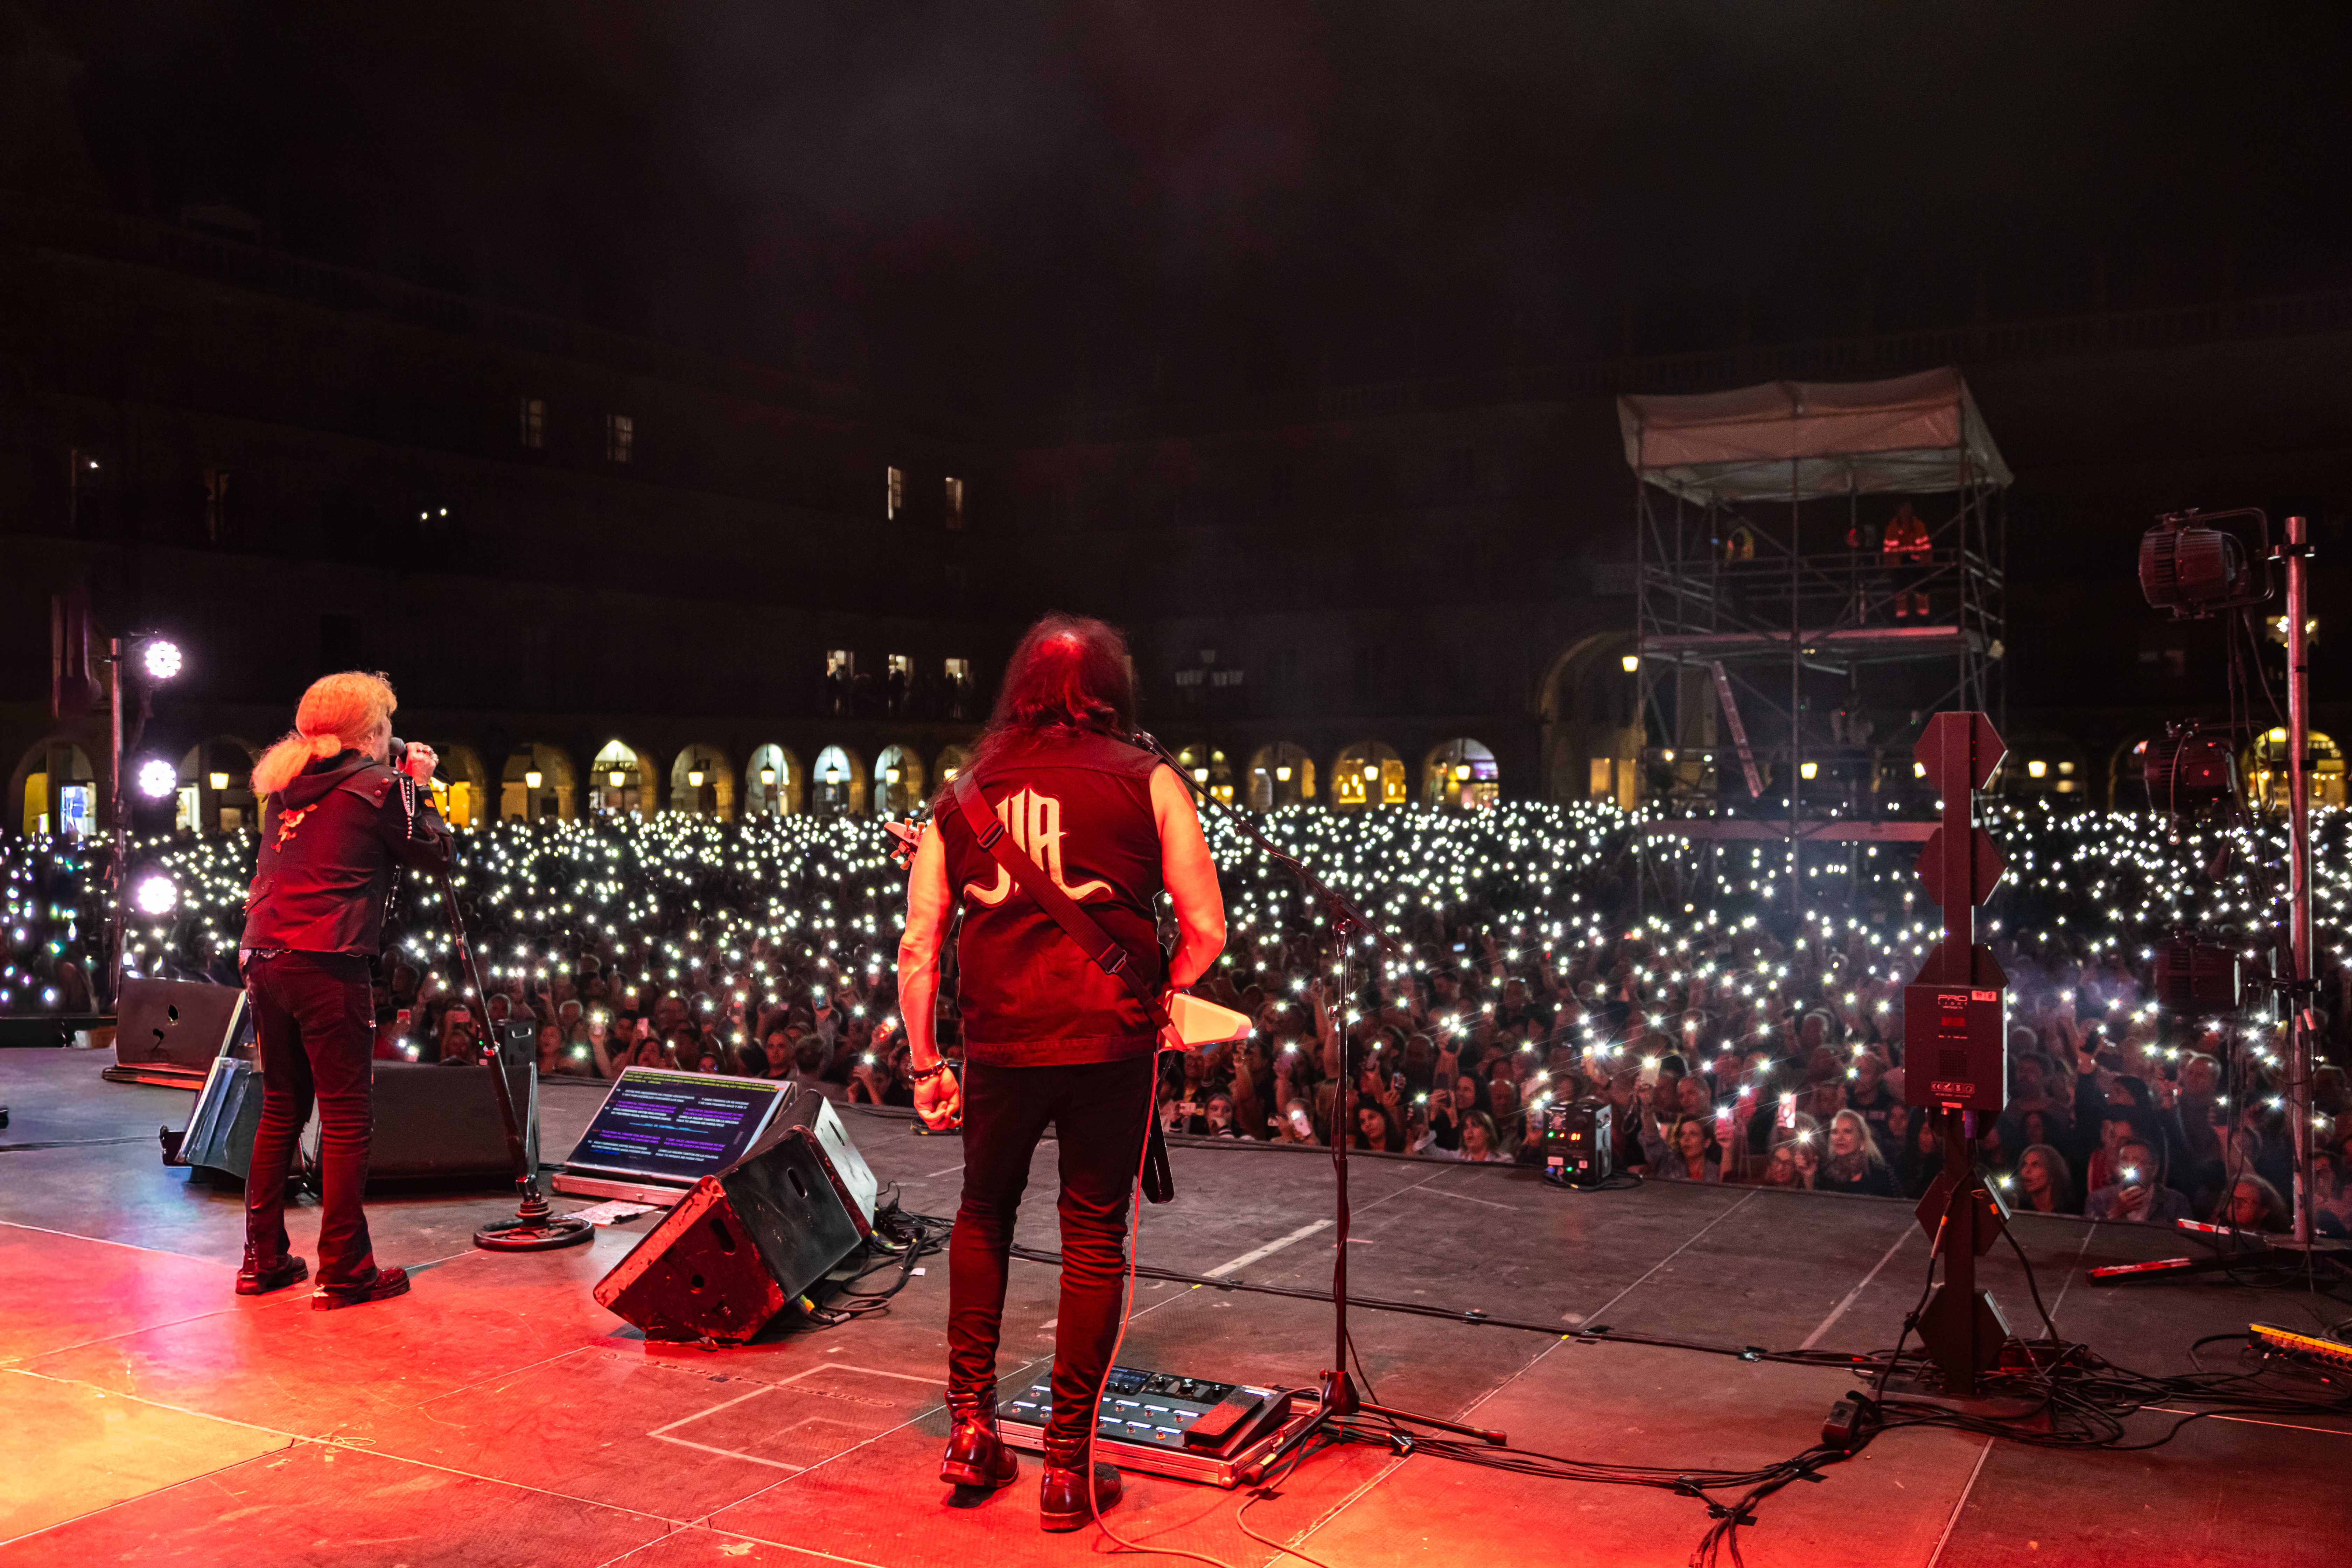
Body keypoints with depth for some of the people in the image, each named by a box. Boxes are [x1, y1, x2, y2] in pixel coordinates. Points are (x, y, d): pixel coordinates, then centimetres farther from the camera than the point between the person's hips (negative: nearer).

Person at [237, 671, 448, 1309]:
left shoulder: (288, 785, 15)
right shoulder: (374, 785, -5)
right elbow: (434, 854, 2)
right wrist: (417, 787, 12)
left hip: (264, 958, 8)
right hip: (327, 967, -8)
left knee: (282, 1108, 17)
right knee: (347, 1116, -1)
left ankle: (263, 1258, 22)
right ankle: (343, 1272, 1)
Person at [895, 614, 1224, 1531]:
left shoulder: (961, 793, 12)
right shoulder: (1146, 781, 6)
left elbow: (916, 949, 9)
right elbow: (1206, 930, 2)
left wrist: (924, 1064, 17)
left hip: (999, 1042, 2)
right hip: (1108, 1038, -2)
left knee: (983, 1215, 23)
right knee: (1094, 1234, 9)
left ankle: (970, 1429, 25)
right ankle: (1068, 1468, 16)